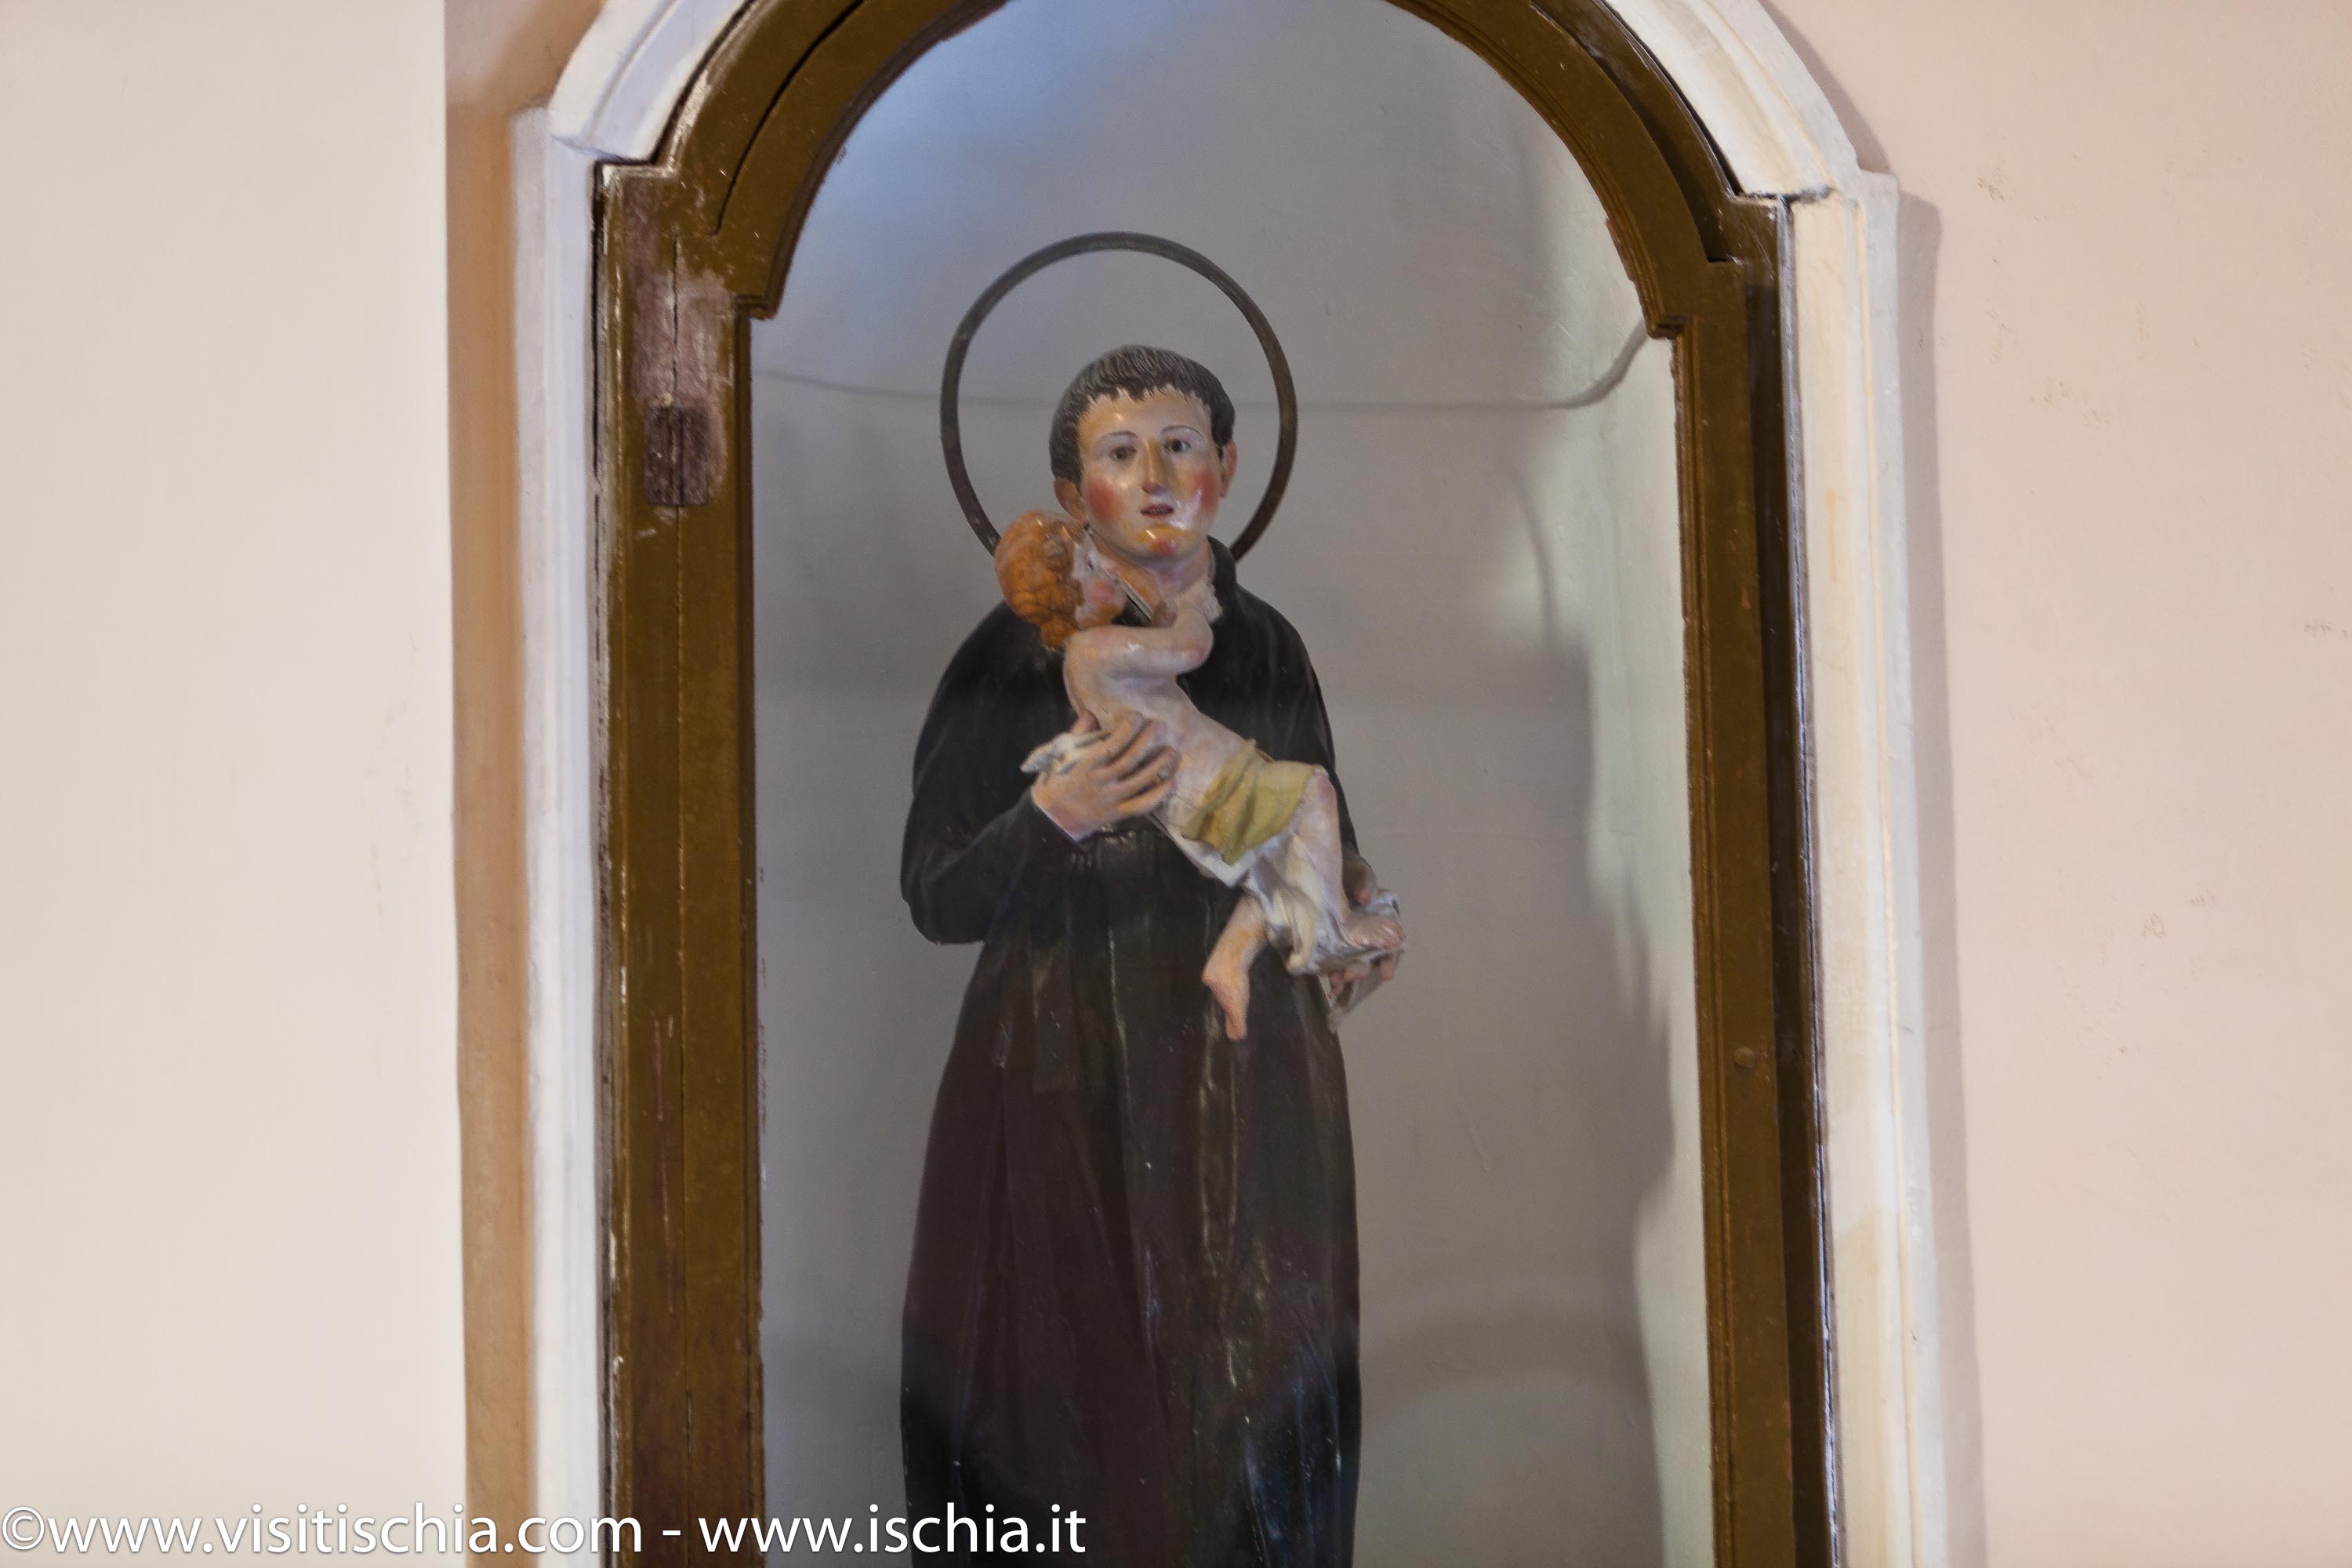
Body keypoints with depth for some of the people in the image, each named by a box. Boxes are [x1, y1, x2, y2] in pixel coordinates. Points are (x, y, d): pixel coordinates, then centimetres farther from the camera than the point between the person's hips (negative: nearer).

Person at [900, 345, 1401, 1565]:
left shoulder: (1268, 651, 10)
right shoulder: (1018, 657, -2)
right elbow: (936, 899, -5)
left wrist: (1358, 915, 0)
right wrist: (1055, 817, -21)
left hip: (1250, 1097, 3)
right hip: (1068, 1100, -3)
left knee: (1255, 1411, -1)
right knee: (1080, 1411, -8)